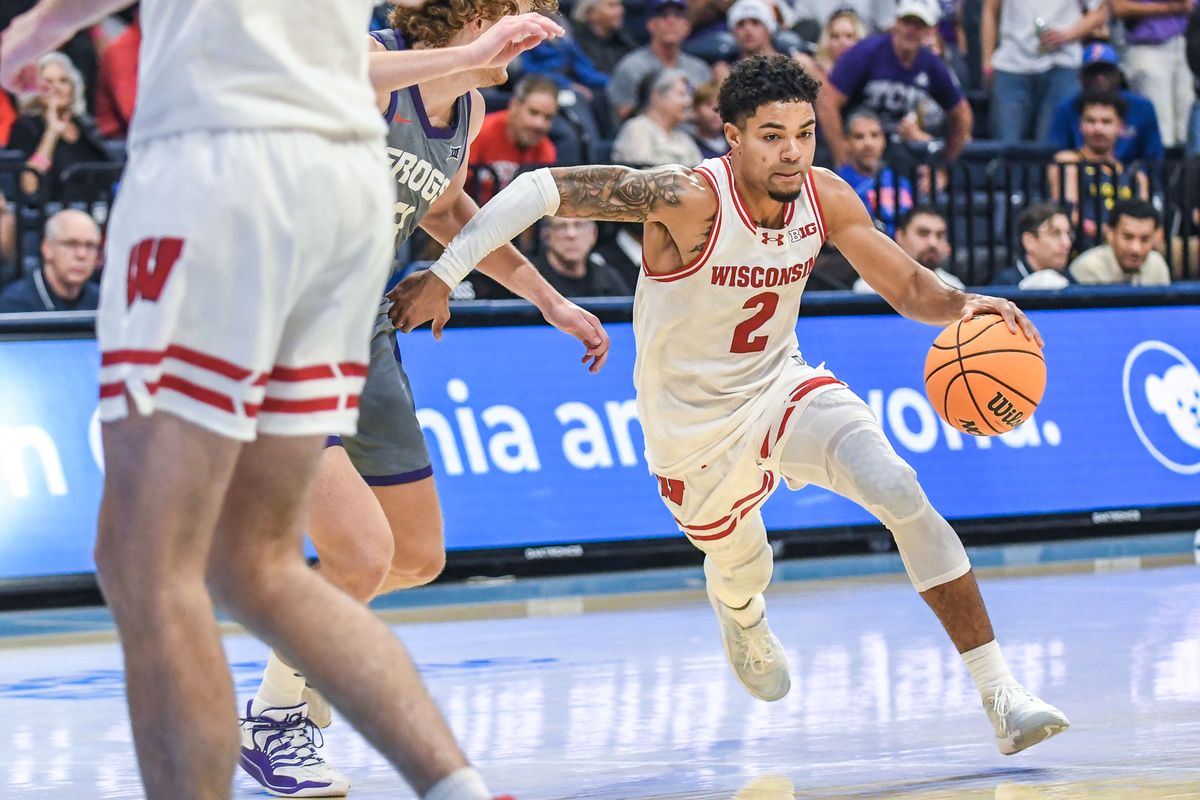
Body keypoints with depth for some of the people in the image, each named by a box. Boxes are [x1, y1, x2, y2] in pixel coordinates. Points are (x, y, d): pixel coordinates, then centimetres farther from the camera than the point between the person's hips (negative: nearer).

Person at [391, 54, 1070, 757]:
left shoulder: (825, 198, -13)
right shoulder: (689, 199, -29)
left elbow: (908, 287, -4)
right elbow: (542, 189, -29)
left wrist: (960, 305, -27)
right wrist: (444, 275, -32)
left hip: (782, 383, 3)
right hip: (695, 422, -3)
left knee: (898, 490, -22)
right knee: (742, 572, 17)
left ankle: (1000, 693, -18)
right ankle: (740, 615, 61)